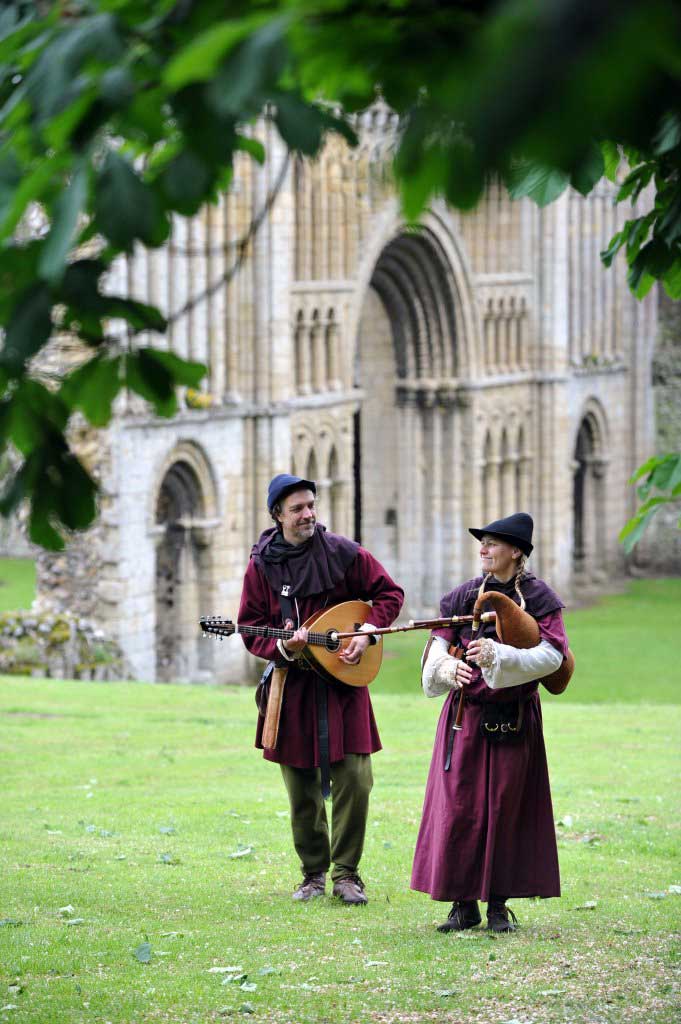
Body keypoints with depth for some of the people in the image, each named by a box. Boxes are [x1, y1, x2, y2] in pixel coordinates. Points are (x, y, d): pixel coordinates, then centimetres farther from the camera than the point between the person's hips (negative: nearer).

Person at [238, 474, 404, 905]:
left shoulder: (343, 553, -3)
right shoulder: (262, 565, 0)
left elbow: (389, 593, 6)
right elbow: (252, 629, 2)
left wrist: (367, 633, -8)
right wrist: (283, 646, -17)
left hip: (344, 680, -1)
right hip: (293, 684, 1)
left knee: (354, 779, -9)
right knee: (302, 786, 6)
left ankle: (346, 873, 2)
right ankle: (313, 873, 18)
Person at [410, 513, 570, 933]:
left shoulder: (538, 597, -2)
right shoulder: (465, 595, 7)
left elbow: (553, 654, -12)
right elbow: (439, 643, 5)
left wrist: (499, 655, -25)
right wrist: (448, 665, -19)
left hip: (514, 719, -2)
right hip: (466, 714, 2)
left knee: (505, 807, 1)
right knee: (459, 806, -2)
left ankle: (499, 904, 10)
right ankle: (464, 903, 5)